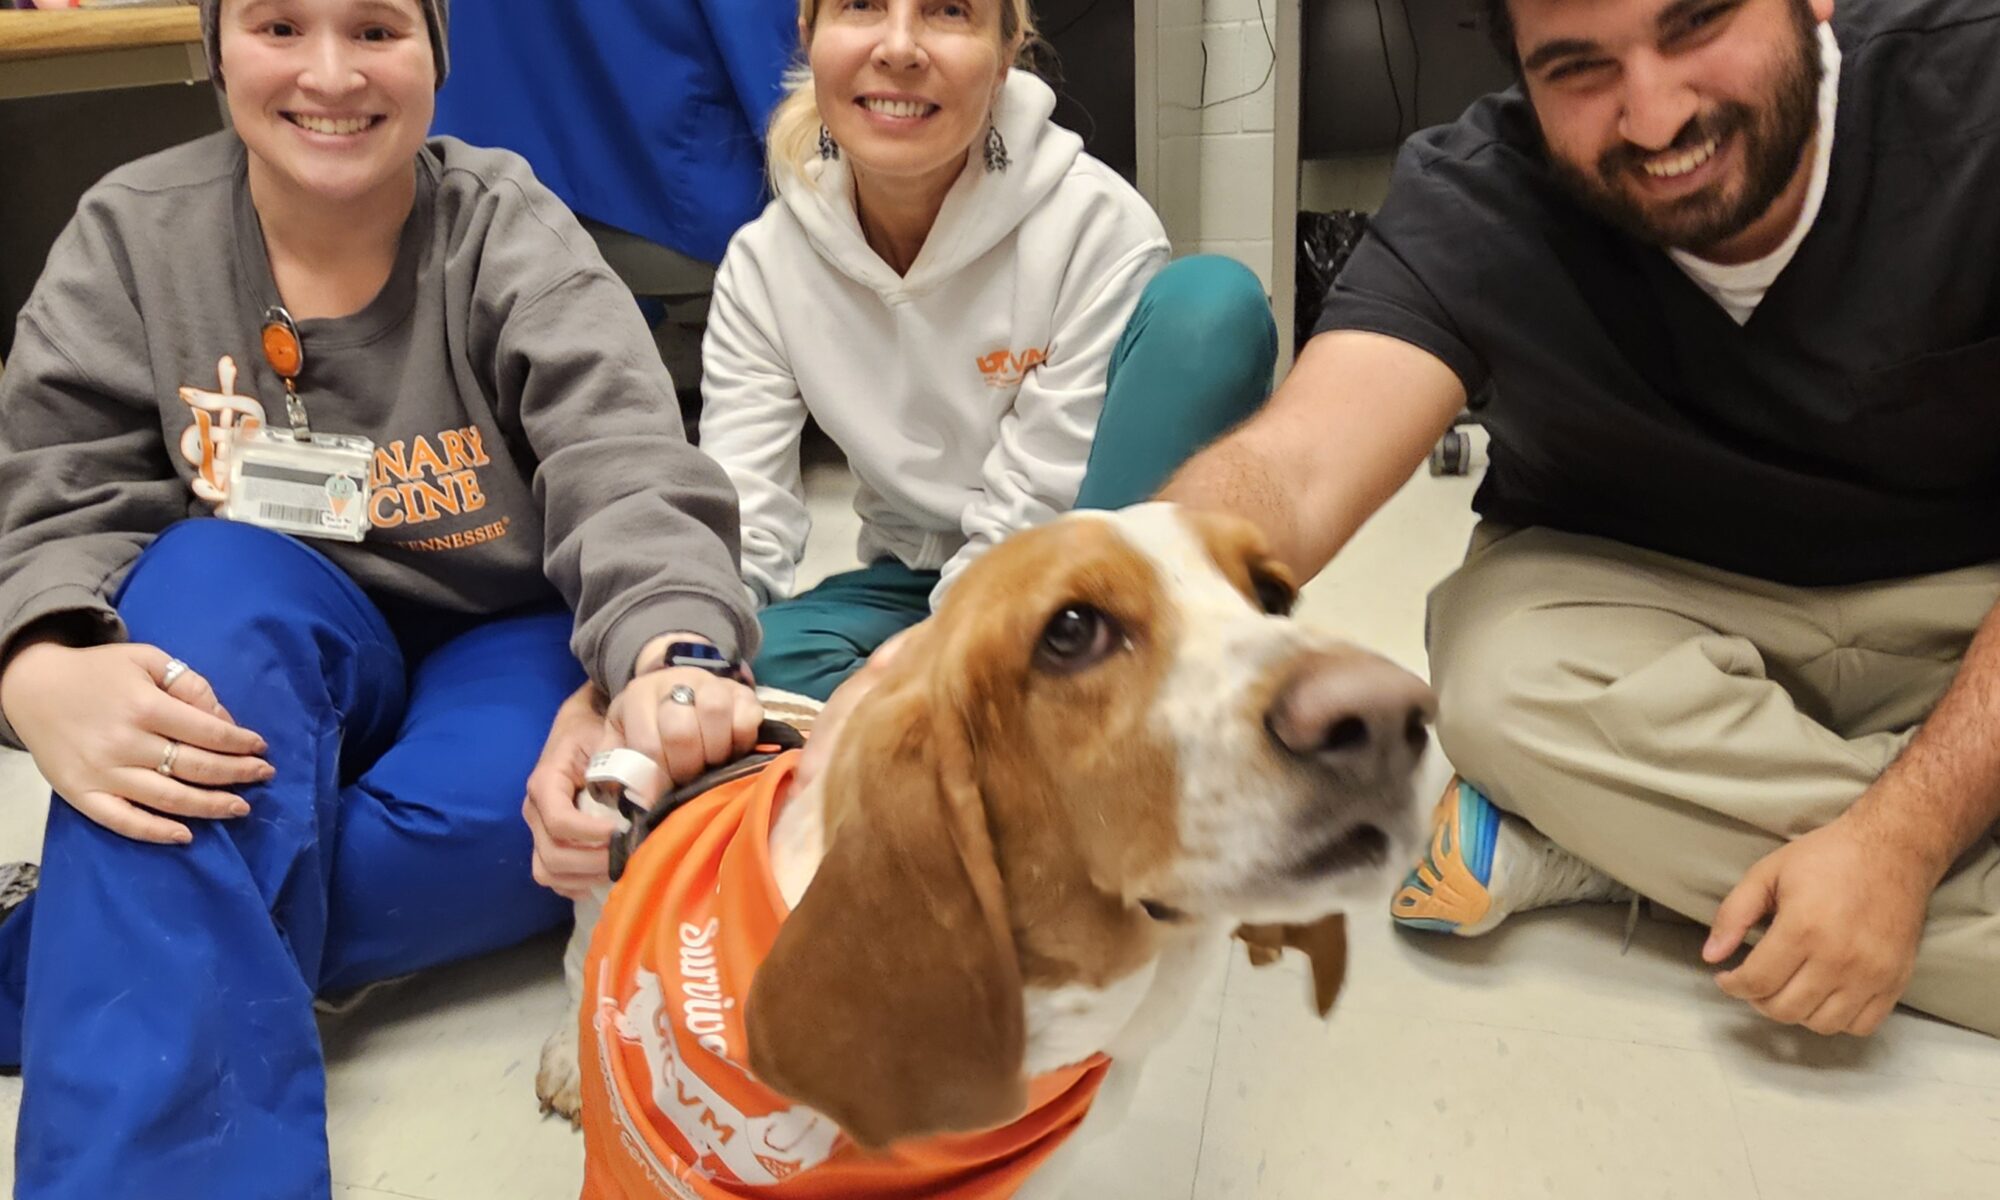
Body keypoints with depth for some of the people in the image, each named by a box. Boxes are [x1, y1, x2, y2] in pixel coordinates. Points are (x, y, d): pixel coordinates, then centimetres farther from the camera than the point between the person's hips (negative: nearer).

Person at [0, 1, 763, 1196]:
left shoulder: (512, 235, -11)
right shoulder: (131, 234, -3)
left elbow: (626, 469, -26)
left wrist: (672, 659, -49)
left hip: (502, 651, -1)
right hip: (266, 671, 2)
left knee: (516, 805, -34)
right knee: (213, 580, -32)